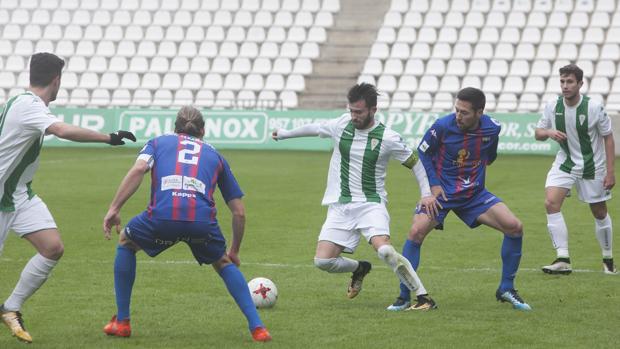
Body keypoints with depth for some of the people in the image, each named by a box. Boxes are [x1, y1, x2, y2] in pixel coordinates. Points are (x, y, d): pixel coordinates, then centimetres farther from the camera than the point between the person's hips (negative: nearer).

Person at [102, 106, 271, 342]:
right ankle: (256, 327, 19)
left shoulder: (159, 142, 29)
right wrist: (234, 251, 45)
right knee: (223, 262, 31)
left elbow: (138, 169, 5)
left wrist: (114, 208, 2)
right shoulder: (214, 155, 32)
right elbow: (239, 212, 32)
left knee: (126, 243, 31)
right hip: (202, 221, 1)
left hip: (161, 216, -1)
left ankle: (121, 322, 28)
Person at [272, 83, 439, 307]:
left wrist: (426, 193, -8)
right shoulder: (342, 125, 2)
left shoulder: (387, 138, -8)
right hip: (340, 206, 4)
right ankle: (359, 269, 25)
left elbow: (414, 162, 3)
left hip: (371, 204, -4)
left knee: (384, 250, -30)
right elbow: (315, 128, 21)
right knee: (323, 261, -8)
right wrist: (284, 134, 34)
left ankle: (423, 296, -21)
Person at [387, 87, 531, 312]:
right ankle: (403, 297, -12)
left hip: (475, 193, 3)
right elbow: (422, 153, -1)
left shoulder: (492, 128, -8)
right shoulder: (443, 126, -16)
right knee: (416, 232, -25)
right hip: (442, 192, -3)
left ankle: (506, 289, 5)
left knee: (515, 227, -12)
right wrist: (433, 183, -8)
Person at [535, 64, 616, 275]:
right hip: (565, 163, 2)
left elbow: (608, 138, -8)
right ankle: (563, 260, -19)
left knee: (599, 213, 9)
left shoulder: (594, 107, -17)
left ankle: (608, 259, 31)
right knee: (551, 203, -19)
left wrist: (610, 171, -11)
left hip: (593, 167, -2)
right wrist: (549, 132, -22)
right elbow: (538, 133, 3)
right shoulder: (553, 106, -9)